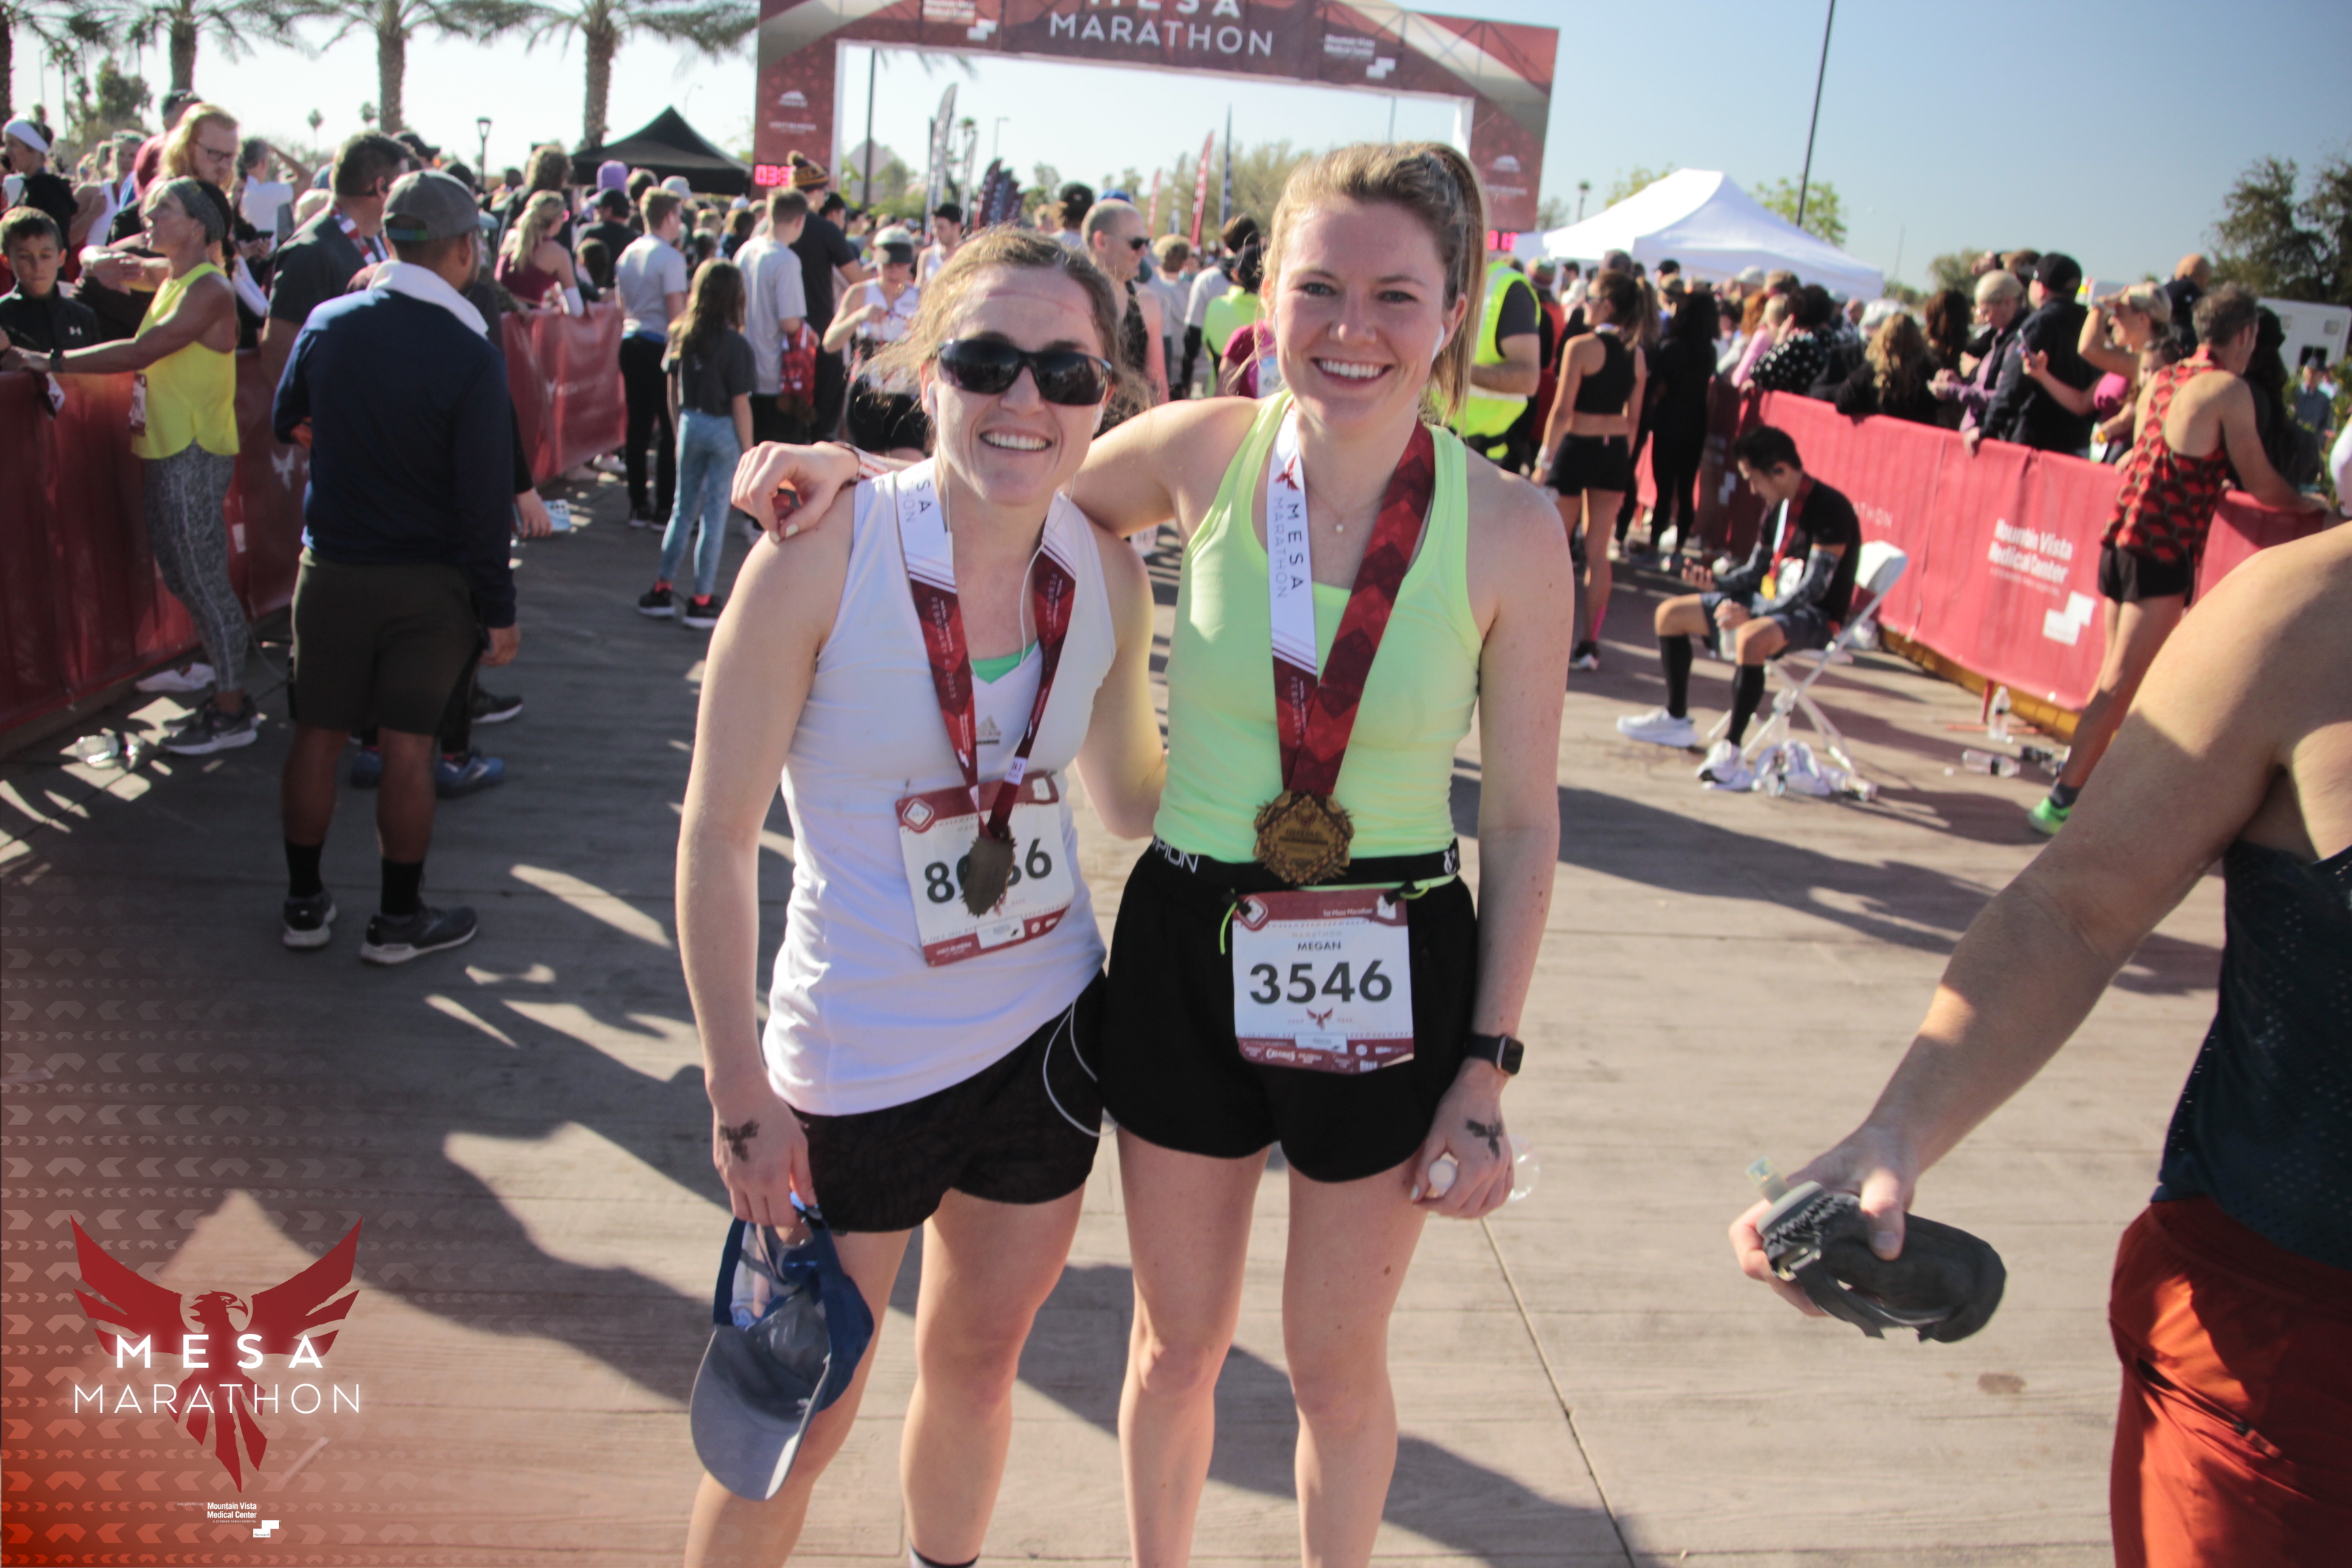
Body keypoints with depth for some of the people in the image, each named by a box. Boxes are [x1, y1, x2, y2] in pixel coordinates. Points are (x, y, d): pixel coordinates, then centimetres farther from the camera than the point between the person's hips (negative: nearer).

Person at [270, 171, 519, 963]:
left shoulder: (328, 324, -3)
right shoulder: (472, 354, -16)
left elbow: (286, 421, 14)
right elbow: (487, 497, -17)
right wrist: (498, 609, -10)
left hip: (331, 567, 4)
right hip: (430, 579, -4)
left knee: (317, 735, 13)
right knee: (409, 746, 5)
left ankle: (304, 903, 26)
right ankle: (399, 919, 16)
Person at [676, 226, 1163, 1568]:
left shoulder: (1108, 571, -6)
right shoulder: (826, 550, -19)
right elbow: (719, 833, -13)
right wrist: (738, 1089, -12)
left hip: (1047, 1035, 4)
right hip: (858, 1063, -4)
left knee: (978, 1361, 24)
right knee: (802, 1420, 11)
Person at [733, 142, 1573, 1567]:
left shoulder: (1509, 529, -13)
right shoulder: (1202, 453, -9)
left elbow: (1524, 820, -6)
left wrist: (1489, 1065, -6)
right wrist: (856, 470, -7)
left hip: (1392, 979, -1)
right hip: (1186, 951, 2)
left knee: (1338, 1365, 19)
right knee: (1178, 1344, 21)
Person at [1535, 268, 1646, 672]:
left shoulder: (1581, 346, -13)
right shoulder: (1637, 355, 5)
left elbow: (1562, 410, -14)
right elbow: (1634, 416, 9)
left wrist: (1544, 457, -8)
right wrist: (1623, 458, 18)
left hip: (1578, 447, -5)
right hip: (1615, 451, 6)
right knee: (1597, 552, 8)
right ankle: (1589, 644, 10)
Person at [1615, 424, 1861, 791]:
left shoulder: (1830, 509, -18)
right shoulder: (1777, 507, 9)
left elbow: (1815, 587, -24)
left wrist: (1751, 613, -30)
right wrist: (1716, 583, -5)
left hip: (1815, 617, -9)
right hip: (1771, 604, 9)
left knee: (1751, 638, -42)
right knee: (1670, 614, 7)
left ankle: (1730, 750, -35)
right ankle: (1676, 720, 17)